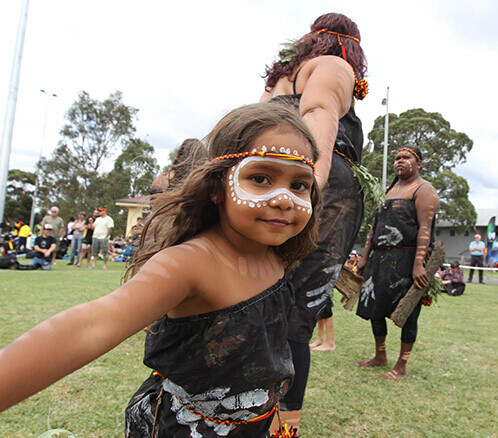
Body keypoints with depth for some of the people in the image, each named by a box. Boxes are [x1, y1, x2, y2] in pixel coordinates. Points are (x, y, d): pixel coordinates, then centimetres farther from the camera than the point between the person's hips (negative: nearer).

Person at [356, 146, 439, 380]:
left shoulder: (423, 190, -3)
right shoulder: (389, 191, 22)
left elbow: (425, 228, -15)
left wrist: (418, 264, -25)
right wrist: (365, 258, 18)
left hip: (406, 259, -8)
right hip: (380, 259, 8)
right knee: (374, 307, 12)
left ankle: (401, 367, 13)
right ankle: (380, 356, 29)